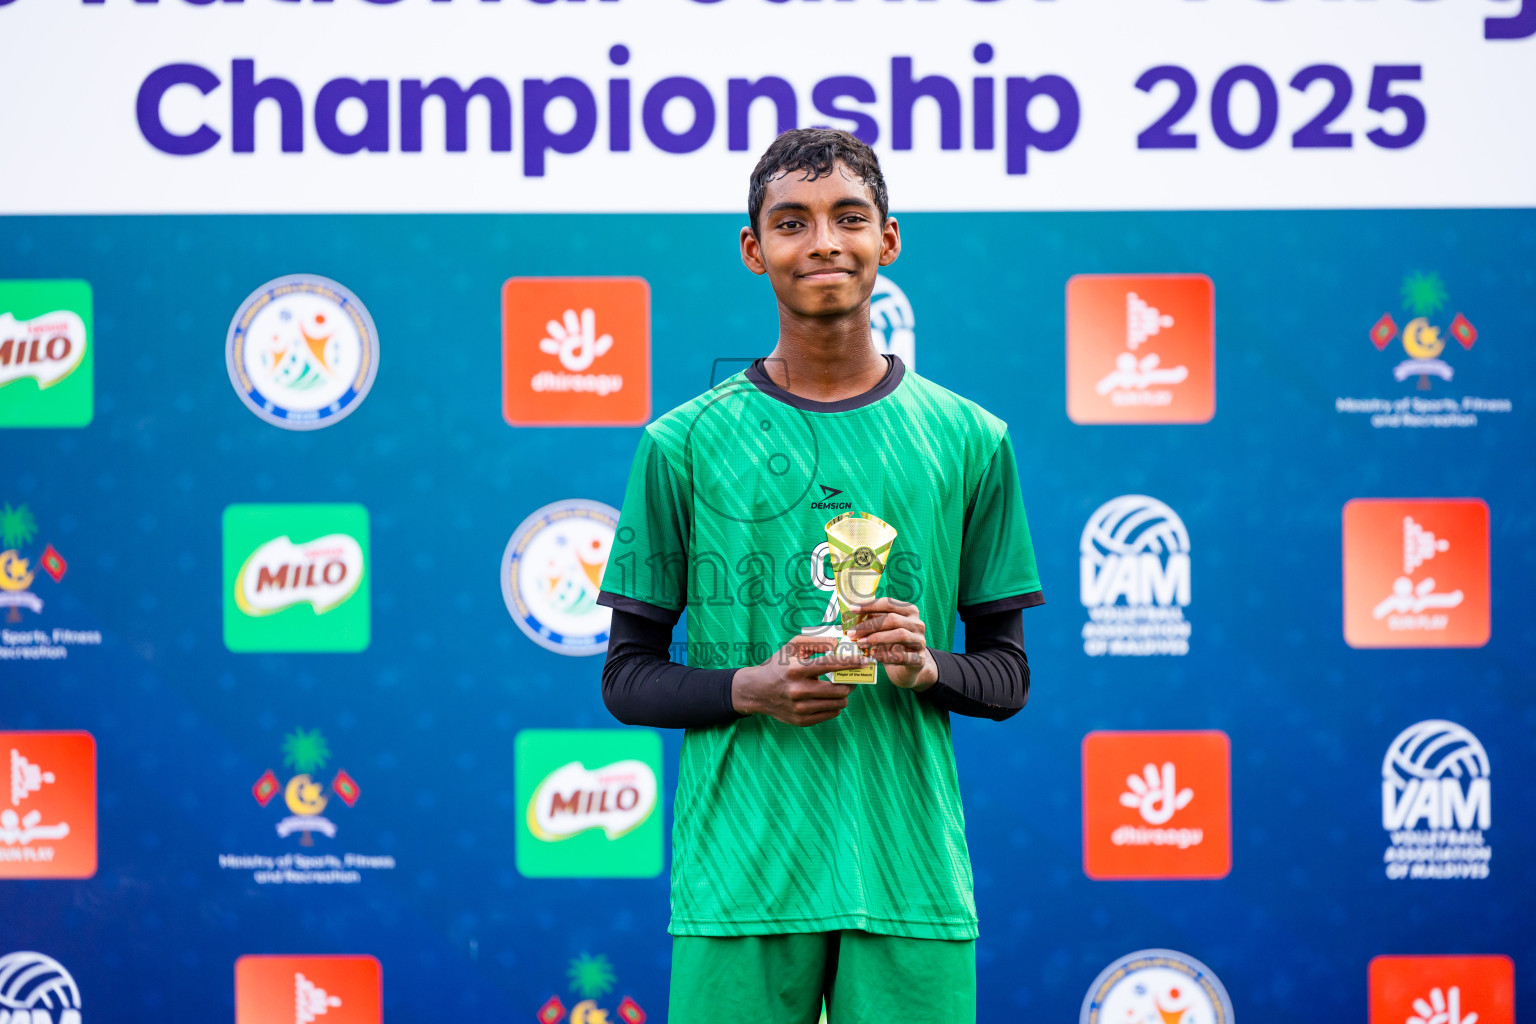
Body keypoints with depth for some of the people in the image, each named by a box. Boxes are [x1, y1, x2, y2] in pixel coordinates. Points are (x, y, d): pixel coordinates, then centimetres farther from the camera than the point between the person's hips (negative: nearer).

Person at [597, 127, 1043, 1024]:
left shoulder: (967, 440, 8)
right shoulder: (688, 443, 4)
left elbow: (1009, 672, 12)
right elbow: (629, 676, 7)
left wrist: (929, 669, -9)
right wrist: (750, 689, -11)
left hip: (912, 875, 1)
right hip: (739, 875, -1)